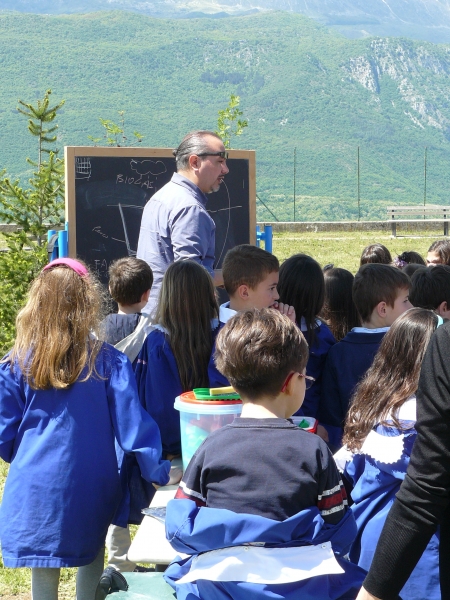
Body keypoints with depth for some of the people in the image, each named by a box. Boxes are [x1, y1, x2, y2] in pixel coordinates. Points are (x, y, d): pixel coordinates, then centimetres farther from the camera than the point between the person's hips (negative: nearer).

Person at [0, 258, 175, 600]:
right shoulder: (109, 363, -11)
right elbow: (133, 426, -11)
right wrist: (160, 471, 0)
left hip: (37, 491, 0)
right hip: (92, 492, 0)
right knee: (91, 562, 21)